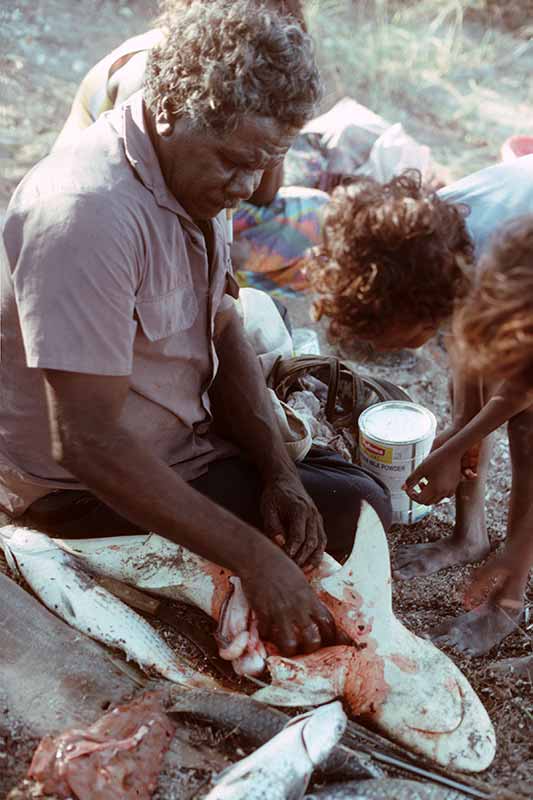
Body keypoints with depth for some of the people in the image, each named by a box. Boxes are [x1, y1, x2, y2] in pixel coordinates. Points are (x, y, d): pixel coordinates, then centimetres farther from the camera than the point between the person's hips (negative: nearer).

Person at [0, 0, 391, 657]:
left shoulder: (194, 171, -1)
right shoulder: (88, 213, -31)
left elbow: (222, 333, 4)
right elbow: (86, 441, -33)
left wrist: (278, 473, -8)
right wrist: (253, 557, -32)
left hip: (177, 441, 9)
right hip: (84, 492, -9)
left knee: (353, 487, 14)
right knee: (357, 511, -11)